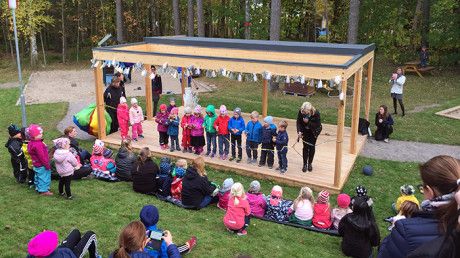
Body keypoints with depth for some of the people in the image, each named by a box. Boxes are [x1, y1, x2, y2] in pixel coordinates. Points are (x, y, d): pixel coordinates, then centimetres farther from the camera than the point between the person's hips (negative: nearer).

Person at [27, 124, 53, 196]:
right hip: (42, 166, -10)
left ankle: (38, 188, 39)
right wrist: (47, 165, -18)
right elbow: (42, 156, -27)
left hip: (36, 165, 10)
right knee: (44, 177, 3)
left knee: (38, 177, 24)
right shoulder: (38, 145, -30)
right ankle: (44, 190, 13)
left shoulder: (32, 143, 3)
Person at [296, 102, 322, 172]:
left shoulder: (316, 113, -31)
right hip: (305, 131, 1)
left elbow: (318, 125, -28)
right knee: (305, 147, 1)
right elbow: (298, 122, -14)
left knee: (311, 146, 4)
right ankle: (305, 164, 12)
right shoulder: (301, 112, -25)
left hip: (313, 132, -1)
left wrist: (308, 122, -40)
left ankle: (310, 163, 21)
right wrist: (299, 131, -27)